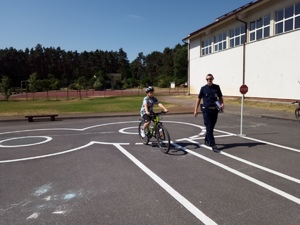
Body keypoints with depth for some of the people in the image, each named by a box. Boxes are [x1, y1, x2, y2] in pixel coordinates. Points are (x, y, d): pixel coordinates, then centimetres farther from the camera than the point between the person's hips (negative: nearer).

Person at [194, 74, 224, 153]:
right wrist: (196, 110, 2)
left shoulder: (216, 87, 5)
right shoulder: (203, 88, -1)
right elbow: (199, 98, 5)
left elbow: (220, 97, 14)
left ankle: (206, 140, 35)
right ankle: (213, 146, -8)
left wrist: (222, 104, -6)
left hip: (214, 110, 3)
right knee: (209, 128, -7)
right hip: (206, 110, -3)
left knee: (211, 127, 13)